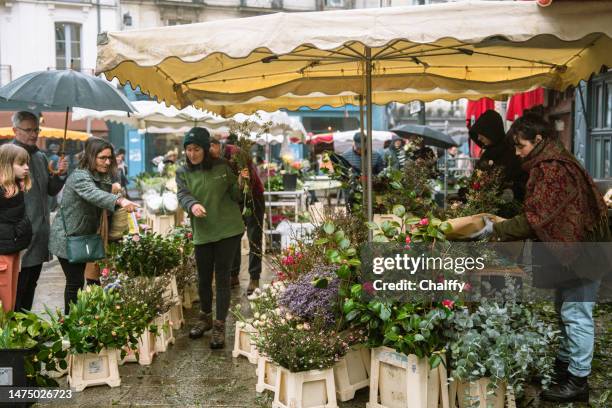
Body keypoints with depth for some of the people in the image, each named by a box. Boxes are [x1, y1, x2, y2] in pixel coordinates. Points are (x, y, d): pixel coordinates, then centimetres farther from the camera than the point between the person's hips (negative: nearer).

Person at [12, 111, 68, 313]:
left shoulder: (41, 157, 13)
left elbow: (51, 191, 17)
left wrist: (60, 175, 0)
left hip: (40, 233, 7)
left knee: (31, 284, 16)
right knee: (17, 287, -2)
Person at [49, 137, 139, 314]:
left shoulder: (104, 177, 4)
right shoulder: (79, 177, -23)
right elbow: (94, 194, -44)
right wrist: (120, 200, -61)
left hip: (84, 237, 8)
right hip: (67, 238, -8)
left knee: (78, 279, 15)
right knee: (75, 281, -5)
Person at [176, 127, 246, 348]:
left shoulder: (223, 166, -2)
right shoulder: (183, 172, 2)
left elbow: (235, 197, 4)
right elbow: (182, 195, -14)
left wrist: (239, 183, -16)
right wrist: (192, 205, -36)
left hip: (228, 230, -2)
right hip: (202, 234, 2)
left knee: (222, 278, 1)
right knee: (203, 278, 14)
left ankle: (219, 326, 11)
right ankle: (205, 318, 36)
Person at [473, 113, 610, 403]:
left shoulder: (552, 169, -22)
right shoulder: (550, 164, 11)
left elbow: (535, 219, -26)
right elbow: (542, 214, 14)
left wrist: (496, 229, -17)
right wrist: (504, 232, 6)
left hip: (581, 251, -11)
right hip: (570, 249, 11)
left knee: (576, 315, -2)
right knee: (564, 311, 20)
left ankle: (577, 380, 8)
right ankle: (564, 363, 34)